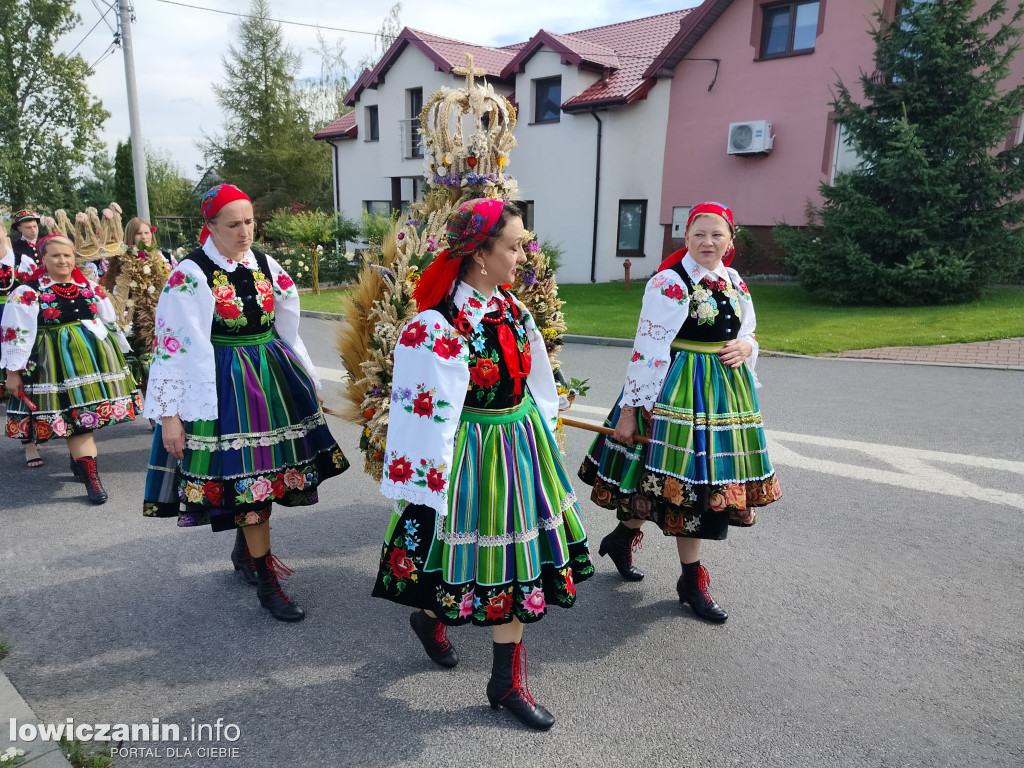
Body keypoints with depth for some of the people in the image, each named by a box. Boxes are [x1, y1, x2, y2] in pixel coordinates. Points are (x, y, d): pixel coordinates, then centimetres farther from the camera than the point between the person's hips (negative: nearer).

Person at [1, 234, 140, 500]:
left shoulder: (90, 288, 9)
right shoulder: (27, 293, -4)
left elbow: (111, 324, 16)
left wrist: (118, 356, 17)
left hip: (95, 357, 5)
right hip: (57, 362, -4)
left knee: (86, 413, 12)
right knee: (74, 415, -6)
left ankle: (78, 459, 33)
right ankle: (91, 476, -3)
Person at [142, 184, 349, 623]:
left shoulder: (264, 265, 5)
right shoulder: (190, 275, -11)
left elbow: (288, 327, 13)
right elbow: (171, 344, -12)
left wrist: (309, 383, 16)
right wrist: (169, 414, -14)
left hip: (273, 378, 6)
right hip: (226, 387, -6)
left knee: (268, 469, 14)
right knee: (247, 477, -2)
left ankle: (244, 551, 39)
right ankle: (267, 584, 11)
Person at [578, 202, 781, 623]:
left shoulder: (735, 283, 10)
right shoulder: (669, 284, -12)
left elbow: (748, 335, 21)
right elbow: (646, 351, -16)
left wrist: (745, 347, -4)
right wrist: (629, 410, -17)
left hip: (725, 391, 8)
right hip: (679, 393, -8)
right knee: (689, 481, 0)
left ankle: (622, 537, 34)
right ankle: (692, 580, 20)